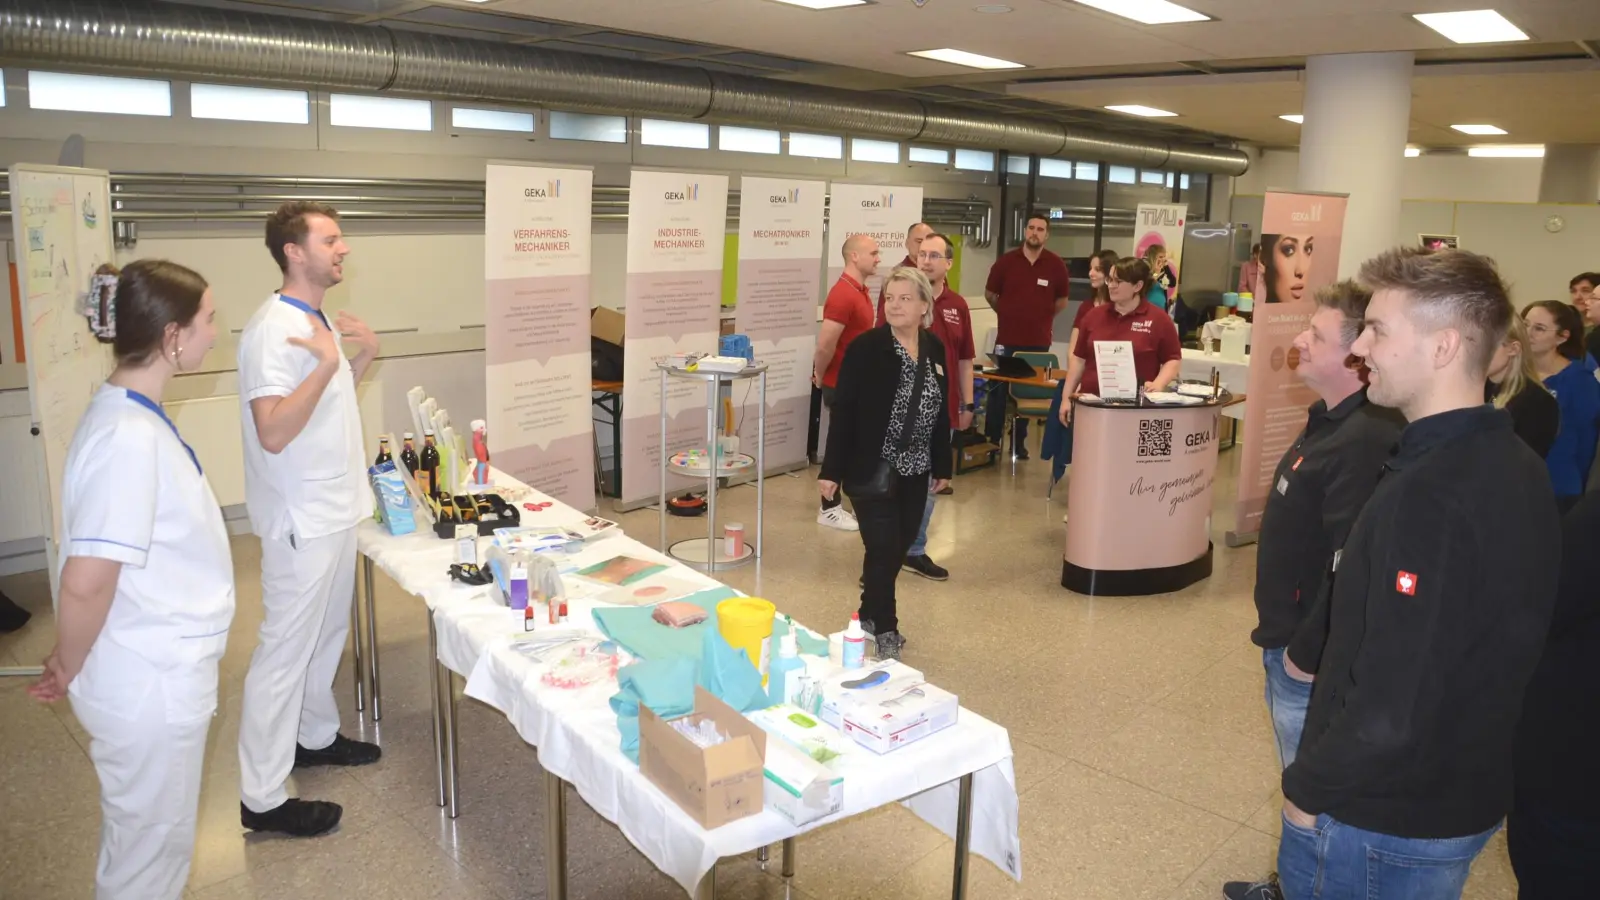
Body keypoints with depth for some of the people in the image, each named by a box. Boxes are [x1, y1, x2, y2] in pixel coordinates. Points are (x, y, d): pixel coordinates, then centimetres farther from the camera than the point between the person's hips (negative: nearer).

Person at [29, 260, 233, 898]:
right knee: (151, 845, 12)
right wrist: (68, 670, -12)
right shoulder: (128, 439, -26)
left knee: (147, 833, 27)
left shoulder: (135, 416, 4)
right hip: (151, 685, -9)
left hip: (162, 671, 9)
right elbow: (85, 582, -29)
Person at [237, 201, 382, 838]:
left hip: (335, 510, 10)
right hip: (301, 520, -10)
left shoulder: (317, 320, 9)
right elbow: (273, 433, -30)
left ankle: (315, 736, 41)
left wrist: (363, 356, 5)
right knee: (287, 647, -1)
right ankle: (262, 798, 10)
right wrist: (329, 361, -30)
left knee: (328, 631, 23)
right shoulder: (274, 330, -21)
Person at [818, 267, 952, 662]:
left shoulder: (935, 349, 4)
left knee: (899, 547, 14)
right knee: (883, 548, -4)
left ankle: (870, 614, 34)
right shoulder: (865, 347, -12)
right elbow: (843, 412, -13)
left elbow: (941, 411, 11)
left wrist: (942, 465, 12)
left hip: (915, 470, 6)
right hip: (873, 470, -6)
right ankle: (885, 629, 14)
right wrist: (831, 469, -16)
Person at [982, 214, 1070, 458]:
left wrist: (1042, 317, 11)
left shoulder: (1056, 265, -1)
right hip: (1007, 338, -1)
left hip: (1038, 341, 1)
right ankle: (990, 442, 10)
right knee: (997, 390, 1)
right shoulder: (1005, 261, -3)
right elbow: (990, 293, 12)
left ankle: (1019, 442, 18)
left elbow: (1062, 300, 13)